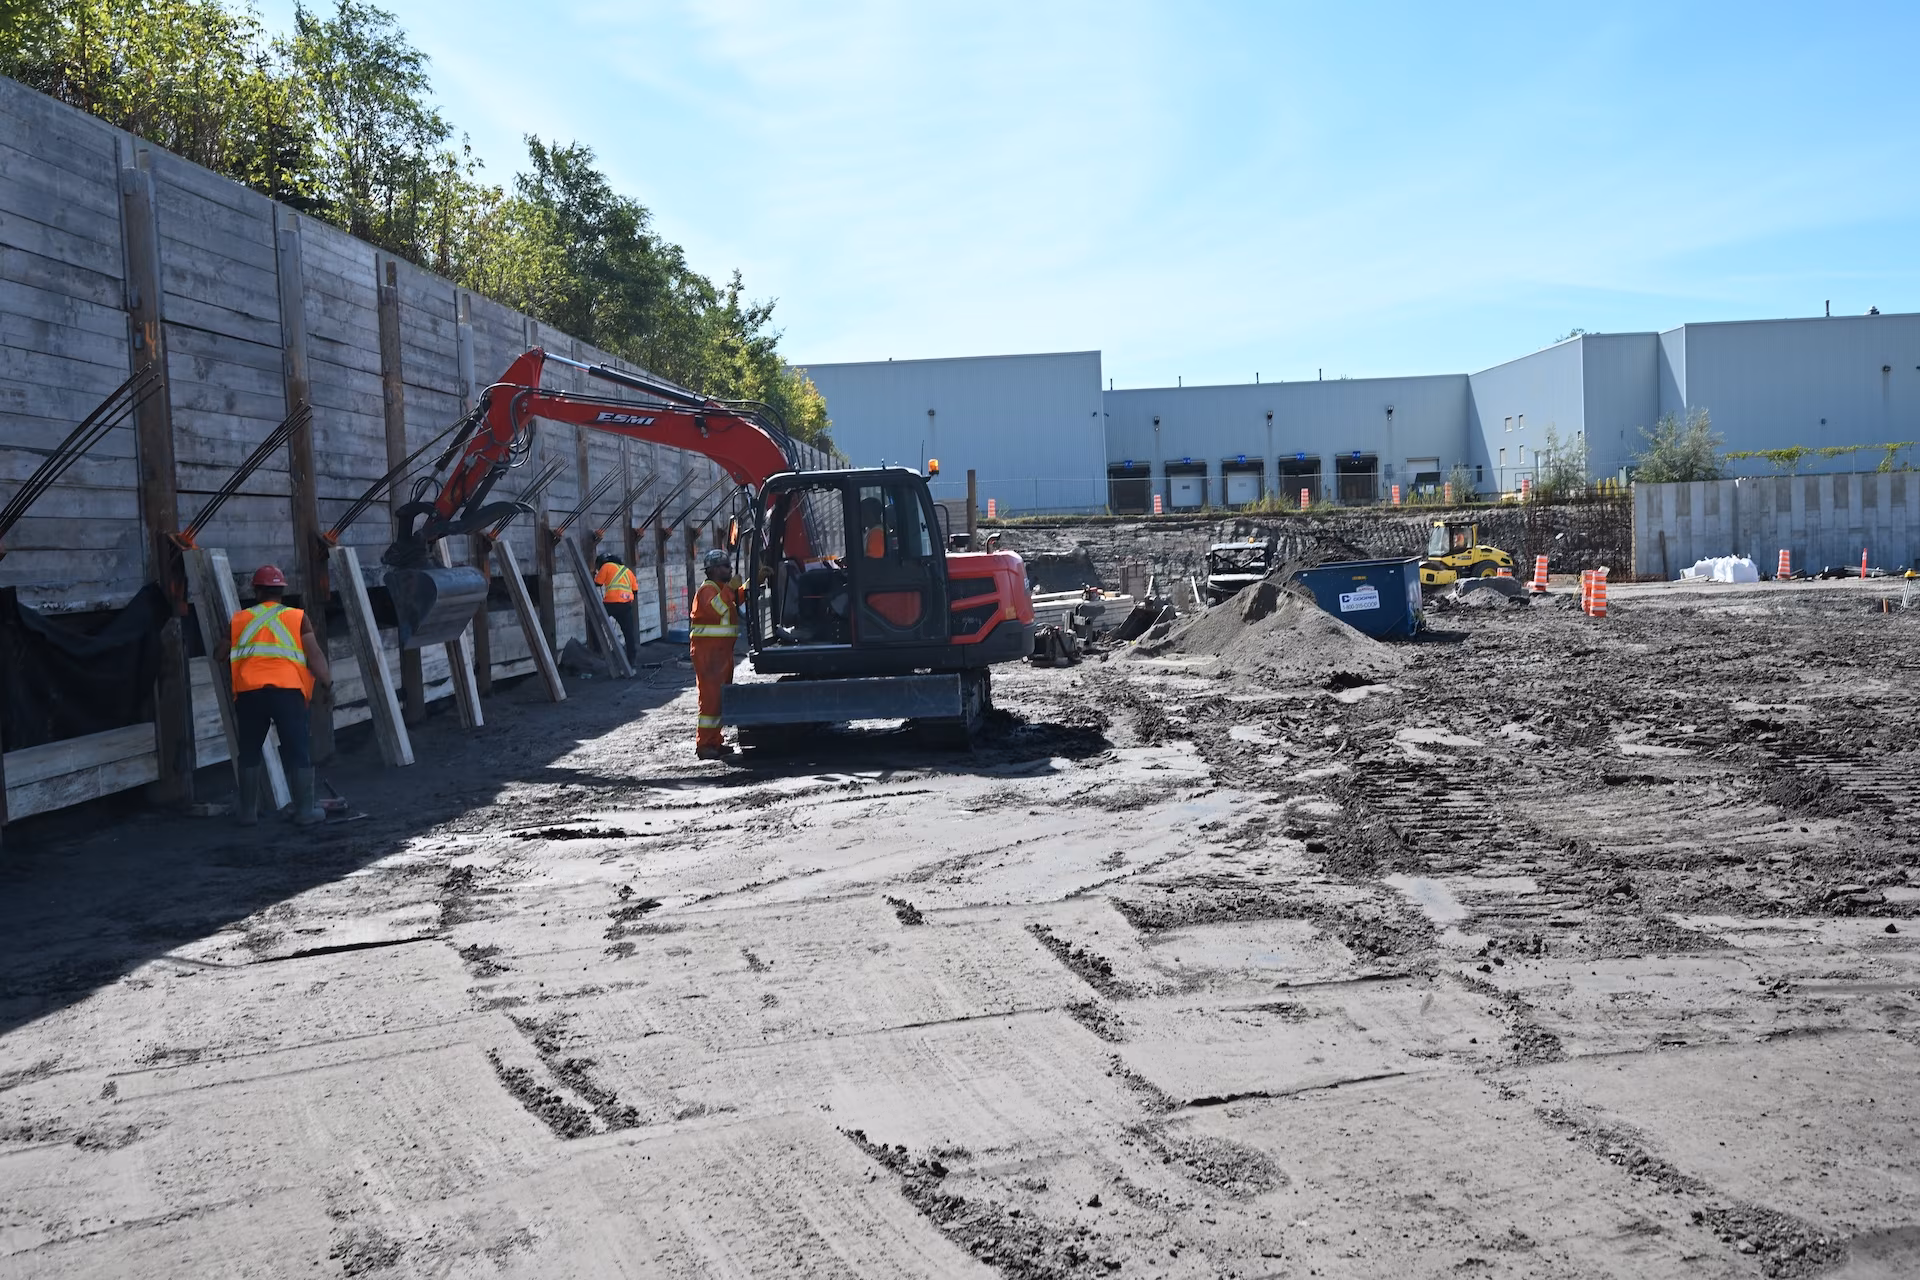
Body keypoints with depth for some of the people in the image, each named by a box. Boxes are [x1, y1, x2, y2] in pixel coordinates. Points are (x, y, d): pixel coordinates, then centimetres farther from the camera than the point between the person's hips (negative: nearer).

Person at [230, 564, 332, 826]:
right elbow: (314, 656, 0)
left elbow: (225, 658, 21)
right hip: (287, 690, -2)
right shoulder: (297, 618, 9)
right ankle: (305, 811, 4)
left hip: (248, 693, 2)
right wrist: (328, 682, 7)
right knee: (298, 751, 4)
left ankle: (247, 811, 21)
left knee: (250, 751, 15)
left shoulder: (239, 620, 16)